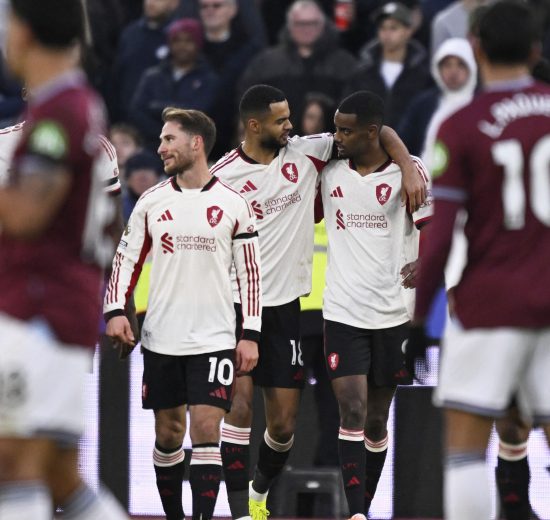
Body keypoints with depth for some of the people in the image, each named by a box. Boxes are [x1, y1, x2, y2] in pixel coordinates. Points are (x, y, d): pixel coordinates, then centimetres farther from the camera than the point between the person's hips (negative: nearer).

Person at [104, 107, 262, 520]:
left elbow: (250, 272, 3)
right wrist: (115, 310, -7)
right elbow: (126, 258, 8)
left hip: (214, 340, -2)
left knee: (206, 431, -11)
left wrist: (251, 335, -2)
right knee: (168, 432, 7)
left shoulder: (233, 204, -1)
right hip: (161, 339, 2)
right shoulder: (152, 202, 5)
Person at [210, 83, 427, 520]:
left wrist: (409, 168, -12)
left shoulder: (304, 153, 1)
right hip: (238, 304, -4)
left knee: (284, 423, 7)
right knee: (241, 401, -18)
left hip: (285, 306, 4)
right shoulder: (222, 176, -7)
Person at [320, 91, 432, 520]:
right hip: (343, 311, 1)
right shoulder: (328, 169, 2)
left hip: (393, 313, 0)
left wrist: (423, 262, -22)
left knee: (377, 418, 10)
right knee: (352, 411, -12)